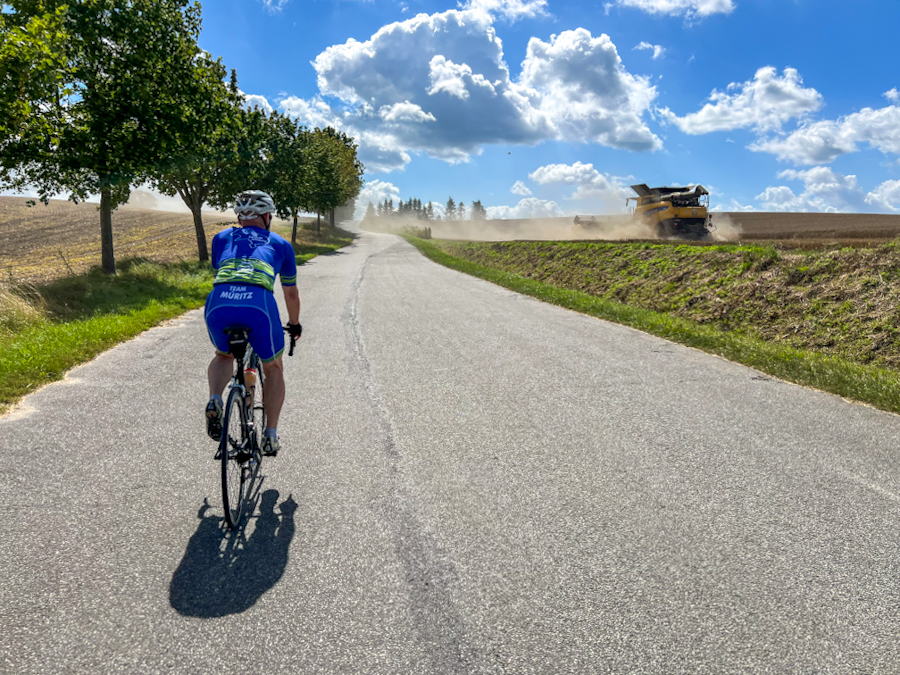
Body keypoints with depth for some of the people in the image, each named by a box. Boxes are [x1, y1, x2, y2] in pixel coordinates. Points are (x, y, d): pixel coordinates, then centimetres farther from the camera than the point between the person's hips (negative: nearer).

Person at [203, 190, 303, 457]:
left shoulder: (222, 238, 30)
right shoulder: (280, 244, 28)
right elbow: (291, 293, 38)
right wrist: (294, 325, 55)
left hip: (219, 304, 2)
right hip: (259, 305, -1)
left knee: (223, 356, 33)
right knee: (274, 369, 24)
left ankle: (214, 401, 6)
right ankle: (270, 436, 17)